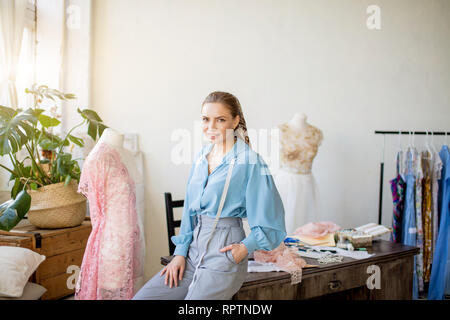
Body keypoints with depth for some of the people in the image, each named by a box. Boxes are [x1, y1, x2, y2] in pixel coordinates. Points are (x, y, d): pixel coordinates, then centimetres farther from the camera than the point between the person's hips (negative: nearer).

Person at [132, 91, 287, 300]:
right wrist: (180, 252, 10)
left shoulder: (249, 162, -9)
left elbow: (270, 223, -6)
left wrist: (246, 247, -17)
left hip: (225, 253, -6)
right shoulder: (201, 157, 11)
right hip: (194, 248, 7)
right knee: (141, 297, 0)